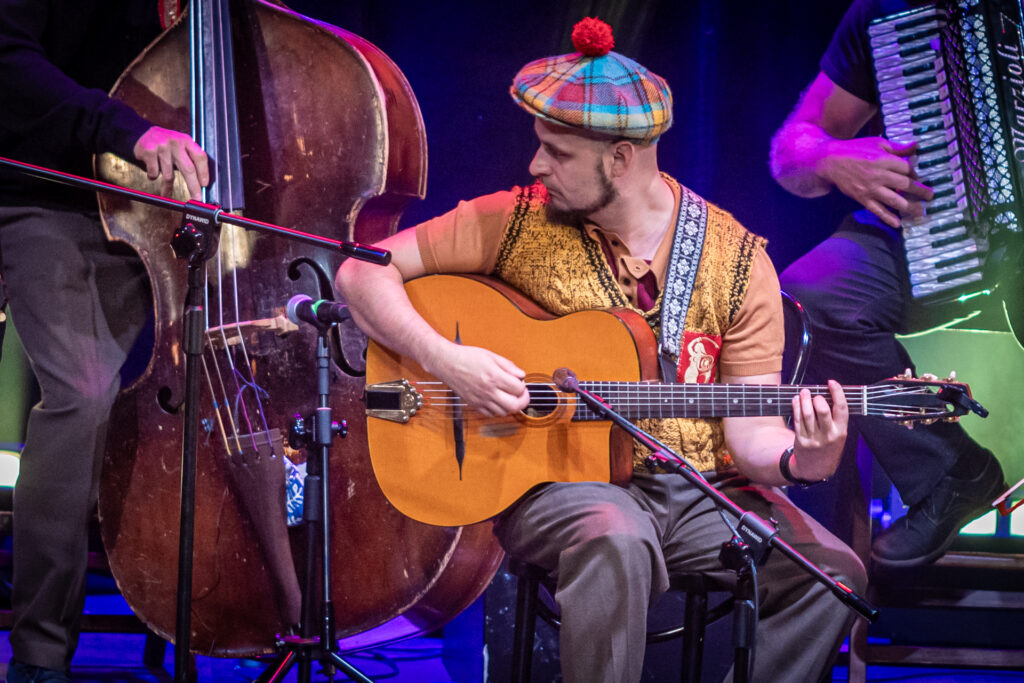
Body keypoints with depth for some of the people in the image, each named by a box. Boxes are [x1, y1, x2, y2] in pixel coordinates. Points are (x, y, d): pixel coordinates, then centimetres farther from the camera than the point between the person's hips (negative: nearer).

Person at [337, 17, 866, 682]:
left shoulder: (736, 260, 0)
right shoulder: (517, 221, -1)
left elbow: (749, 432, -2)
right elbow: (362, 272, -1)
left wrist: (799, 459, -25)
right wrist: (443, 358, -16)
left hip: (697, 489, 2)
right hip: (556, 479, -2)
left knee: (832, 571, -22)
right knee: (616, 543, -37)